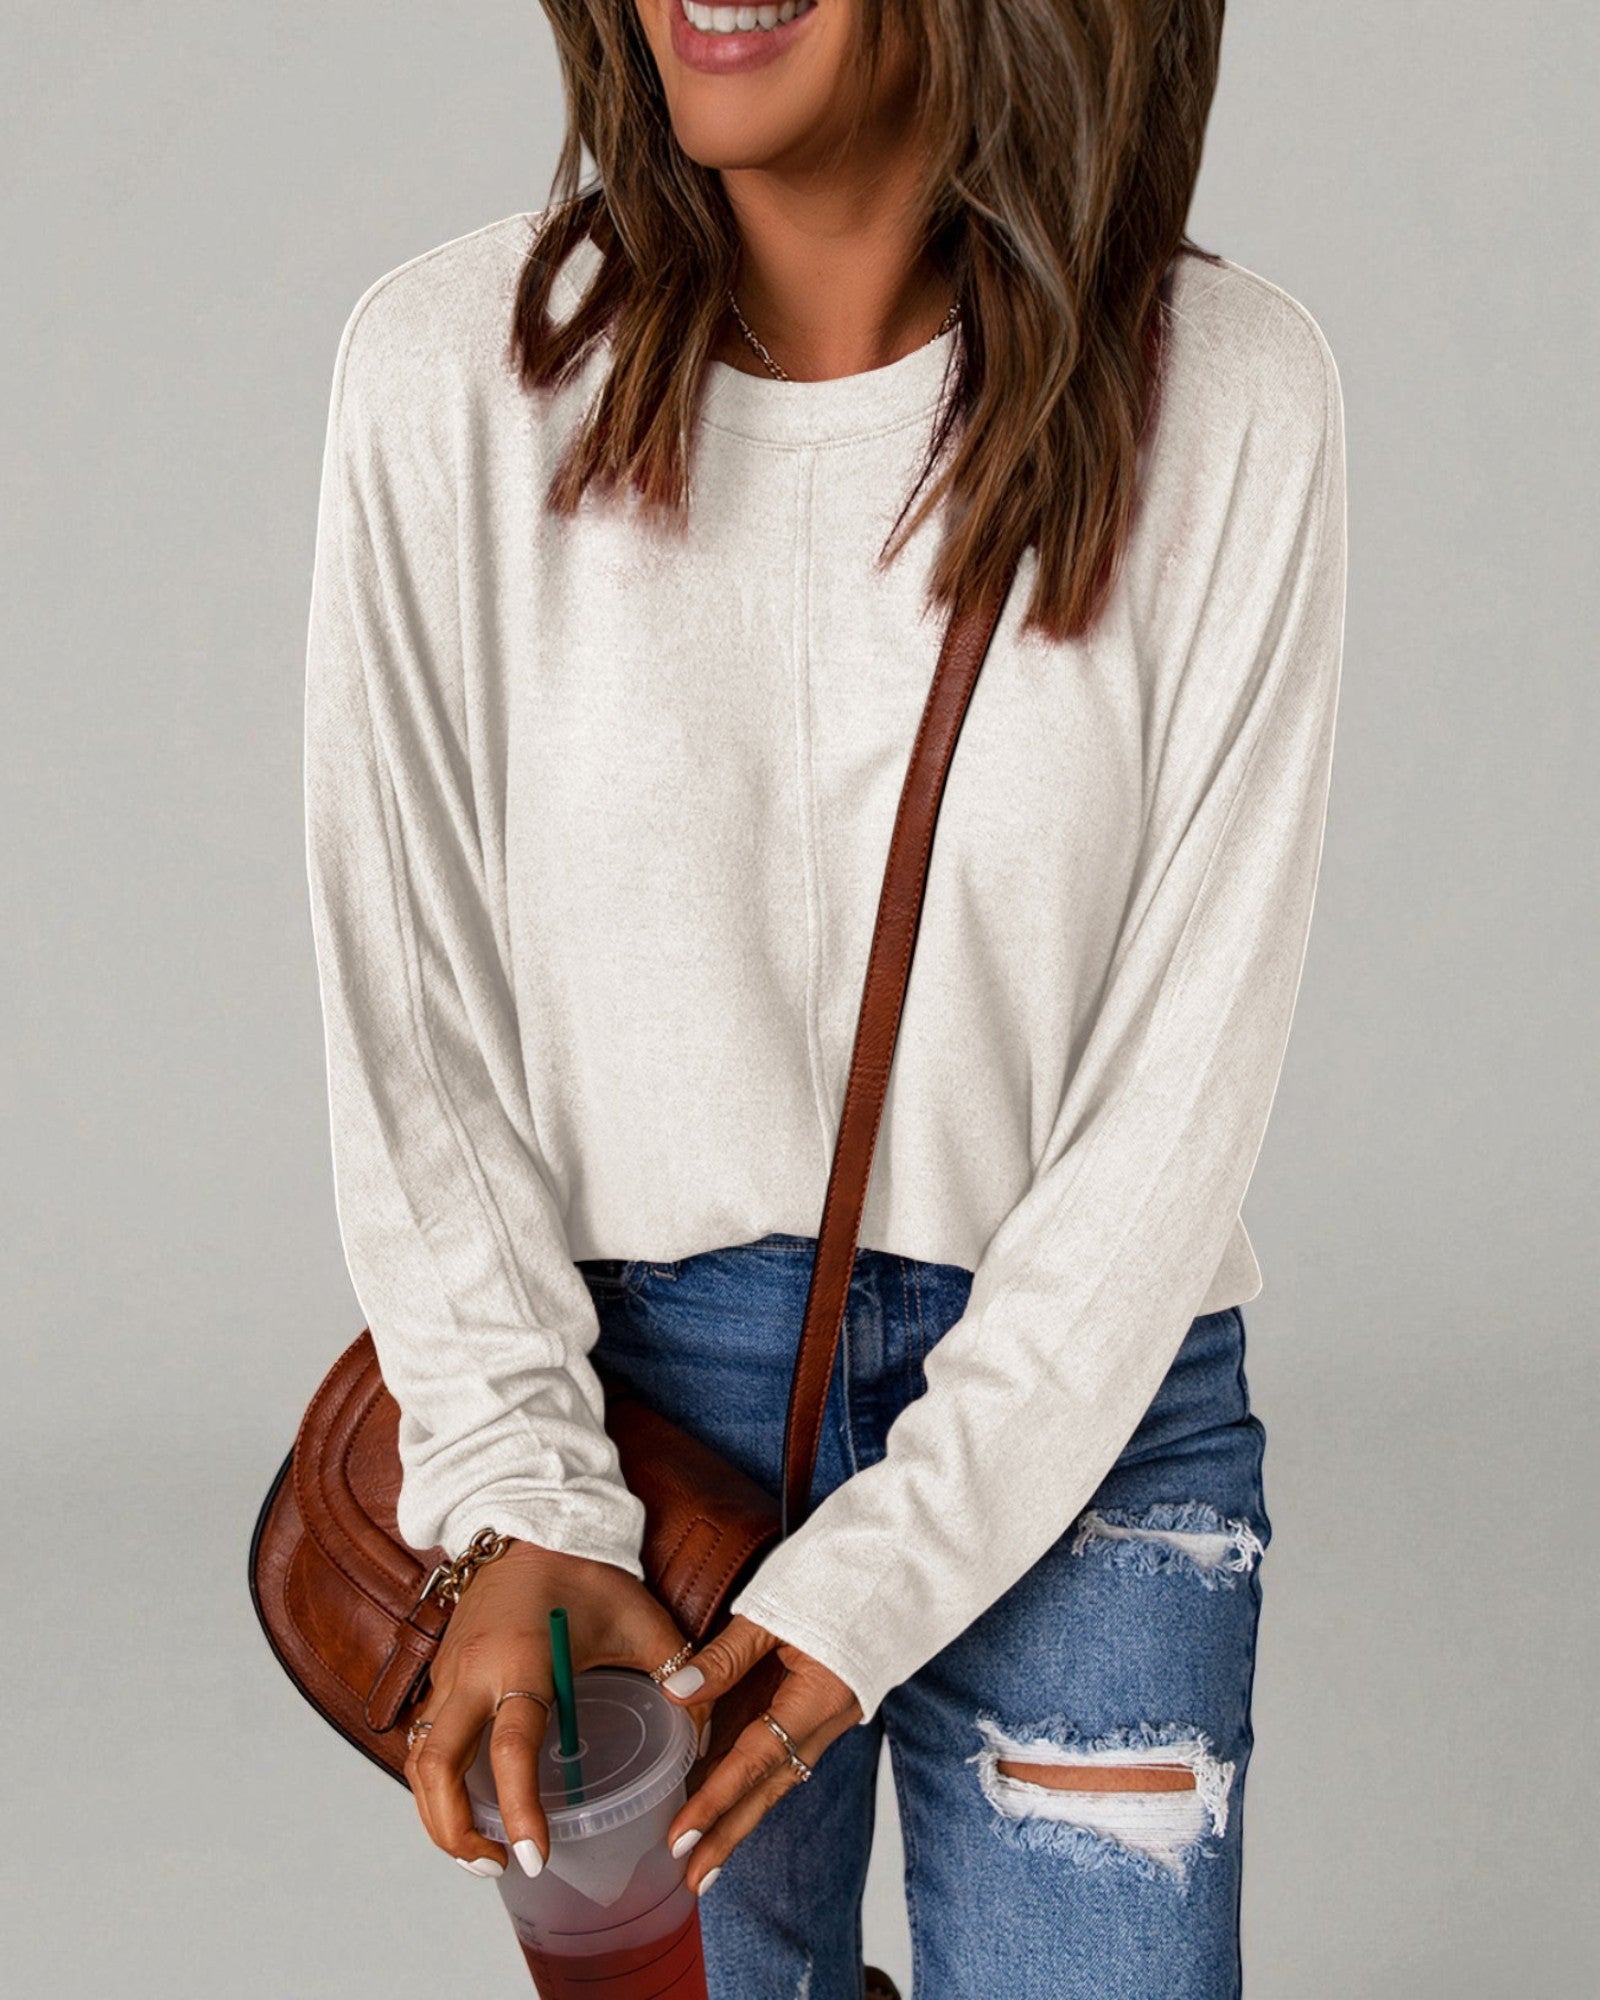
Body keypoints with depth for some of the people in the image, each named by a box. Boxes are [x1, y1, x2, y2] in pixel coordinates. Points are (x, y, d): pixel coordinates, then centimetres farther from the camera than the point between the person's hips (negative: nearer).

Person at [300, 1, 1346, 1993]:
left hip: (1078, 1399, 0)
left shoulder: (1225, 393, -12)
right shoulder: (454, 366, -10)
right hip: (626, 1379, 1)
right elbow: (409, 1019, -5)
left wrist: (882, 1582, -13)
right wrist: (520, 1509, -13)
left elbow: (1184, 1079, -11)